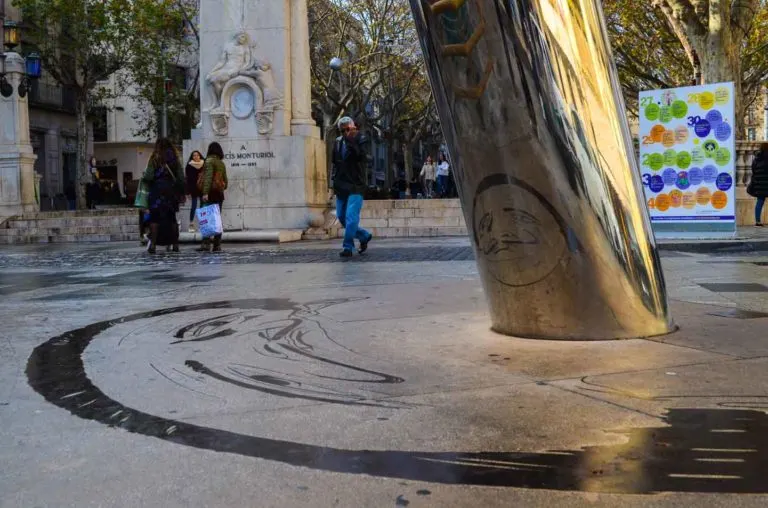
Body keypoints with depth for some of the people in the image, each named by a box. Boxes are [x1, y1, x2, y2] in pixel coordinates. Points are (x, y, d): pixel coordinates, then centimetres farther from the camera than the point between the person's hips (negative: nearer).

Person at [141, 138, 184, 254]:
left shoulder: (154, 159, -3)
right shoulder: (175, 159, 5)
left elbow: (149, 176, -8)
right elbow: (181, 178, 3)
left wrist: (143, 179, 13)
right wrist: (181, 192, 9)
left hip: (157, 190, -3)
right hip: (172, 191, 3)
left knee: (155, 217, 1)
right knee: (171, 217, 11)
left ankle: (153, 244, -7)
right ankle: (175, 244, 11)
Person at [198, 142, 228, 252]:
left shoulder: (209, 161, -5)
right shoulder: (222, 163, 16)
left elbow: (208, 177, -15)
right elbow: (226, 181, 16)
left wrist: (205, 192, -19)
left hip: (211, 192, -7)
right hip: (220, 193, 7)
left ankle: (206, 243, -19)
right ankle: (217, 245, 6)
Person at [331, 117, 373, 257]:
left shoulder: (362, 140, -5)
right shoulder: (338, 141, 10)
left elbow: (361, 156, -23)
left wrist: (351, 141, -27)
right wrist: (335, 178, 11)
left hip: (356, 185, -7)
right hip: (341, 186, 7)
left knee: (351, 217, -13)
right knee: (341, 217, 10)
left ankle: (348, 247, -5)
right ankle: (364, 236, 27)